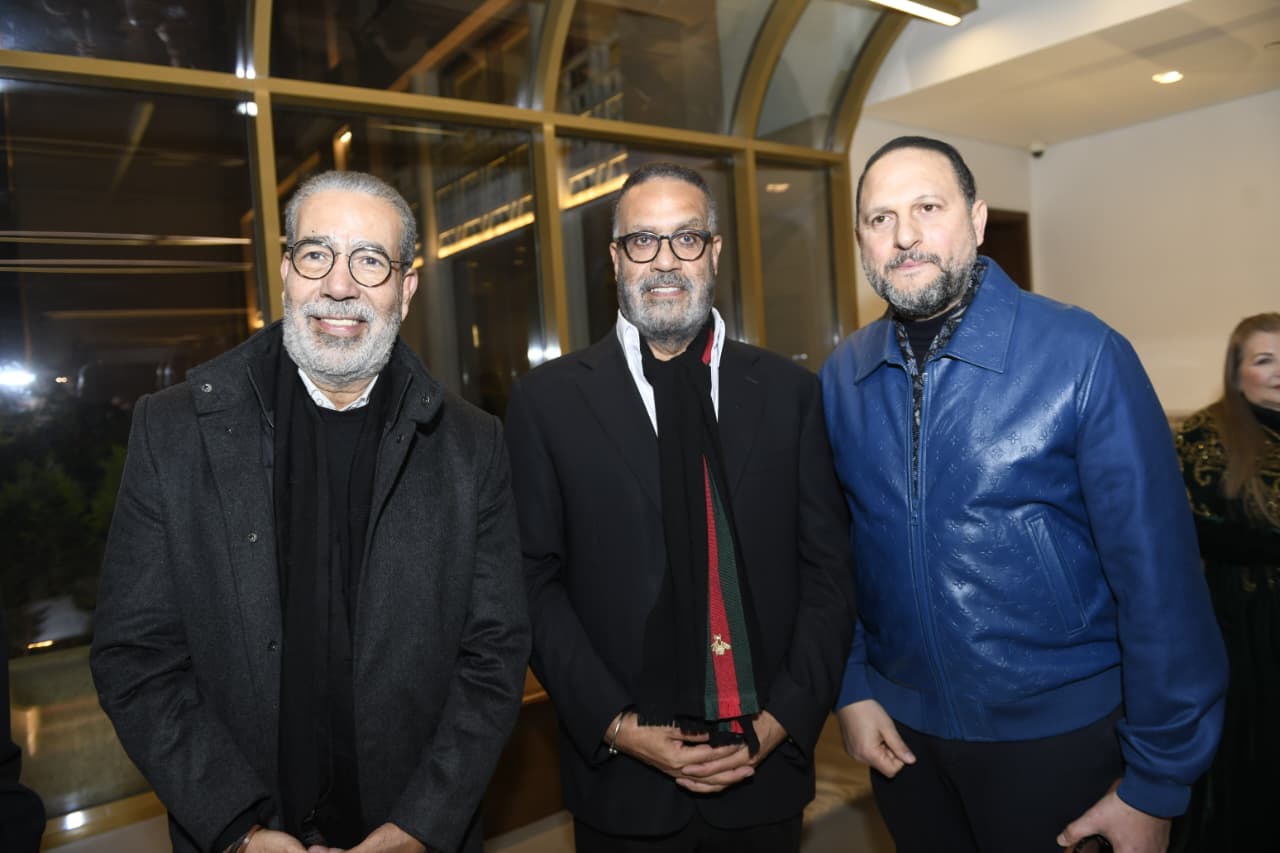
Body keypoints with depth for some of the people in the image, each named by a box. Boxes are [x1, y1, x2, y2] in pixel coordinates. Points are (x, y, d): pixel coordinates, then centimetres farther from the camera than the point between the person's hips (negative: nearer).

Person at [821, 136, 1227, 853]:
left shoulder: (1085, 356, -16)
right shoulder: (841, 377, -4)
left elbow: (1158, 577, -14)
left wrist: (1156, 788, -10)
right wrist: (851, 687, 0)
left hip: (1056, 734, -3)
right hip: (898, 727, 3)